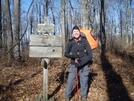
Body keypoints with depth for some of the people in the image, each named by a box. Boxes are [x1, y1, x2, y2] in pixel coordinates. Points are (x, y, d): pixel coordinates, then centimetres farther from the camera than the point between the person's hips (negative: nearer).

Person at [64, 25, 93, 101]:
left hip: (84, 65, -1)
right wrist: (73, 56, -14)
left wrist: (81, 63, -17)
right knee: (70, 81, -1)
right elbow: (66, 54, 8)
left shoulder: (84, 42, -8)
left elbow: (90, 55, -9)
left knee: (84, 82, 7)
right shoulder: (70, 43, -1)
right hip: (73, 65, 1)